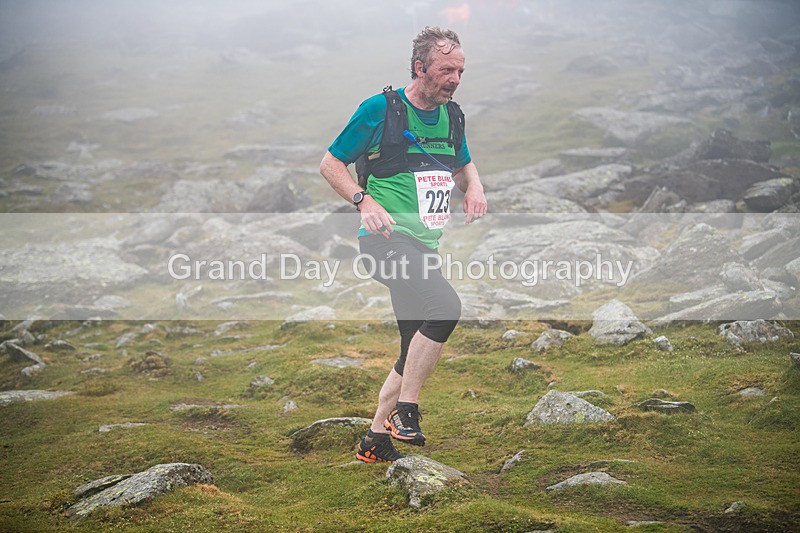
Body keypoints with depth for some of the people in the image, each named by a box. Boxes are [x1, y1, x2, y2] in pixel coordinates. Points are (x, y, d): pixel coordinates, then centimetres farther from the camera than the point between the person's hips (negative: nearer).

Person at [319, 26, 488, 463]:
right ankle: (405, 411, -18)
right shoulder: (380, 109, -8)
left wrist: (473, 186, 4)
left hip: (423, 246, 8)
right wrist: (365, 201, -18)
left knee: (416, 353, 8)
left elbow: (463, 165, 28)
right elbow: (330, 164, -2)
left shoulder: (452, 116, 10)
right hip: (387, 240, -7)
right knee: (446, 305, -30)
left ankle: (375, 441, 23)